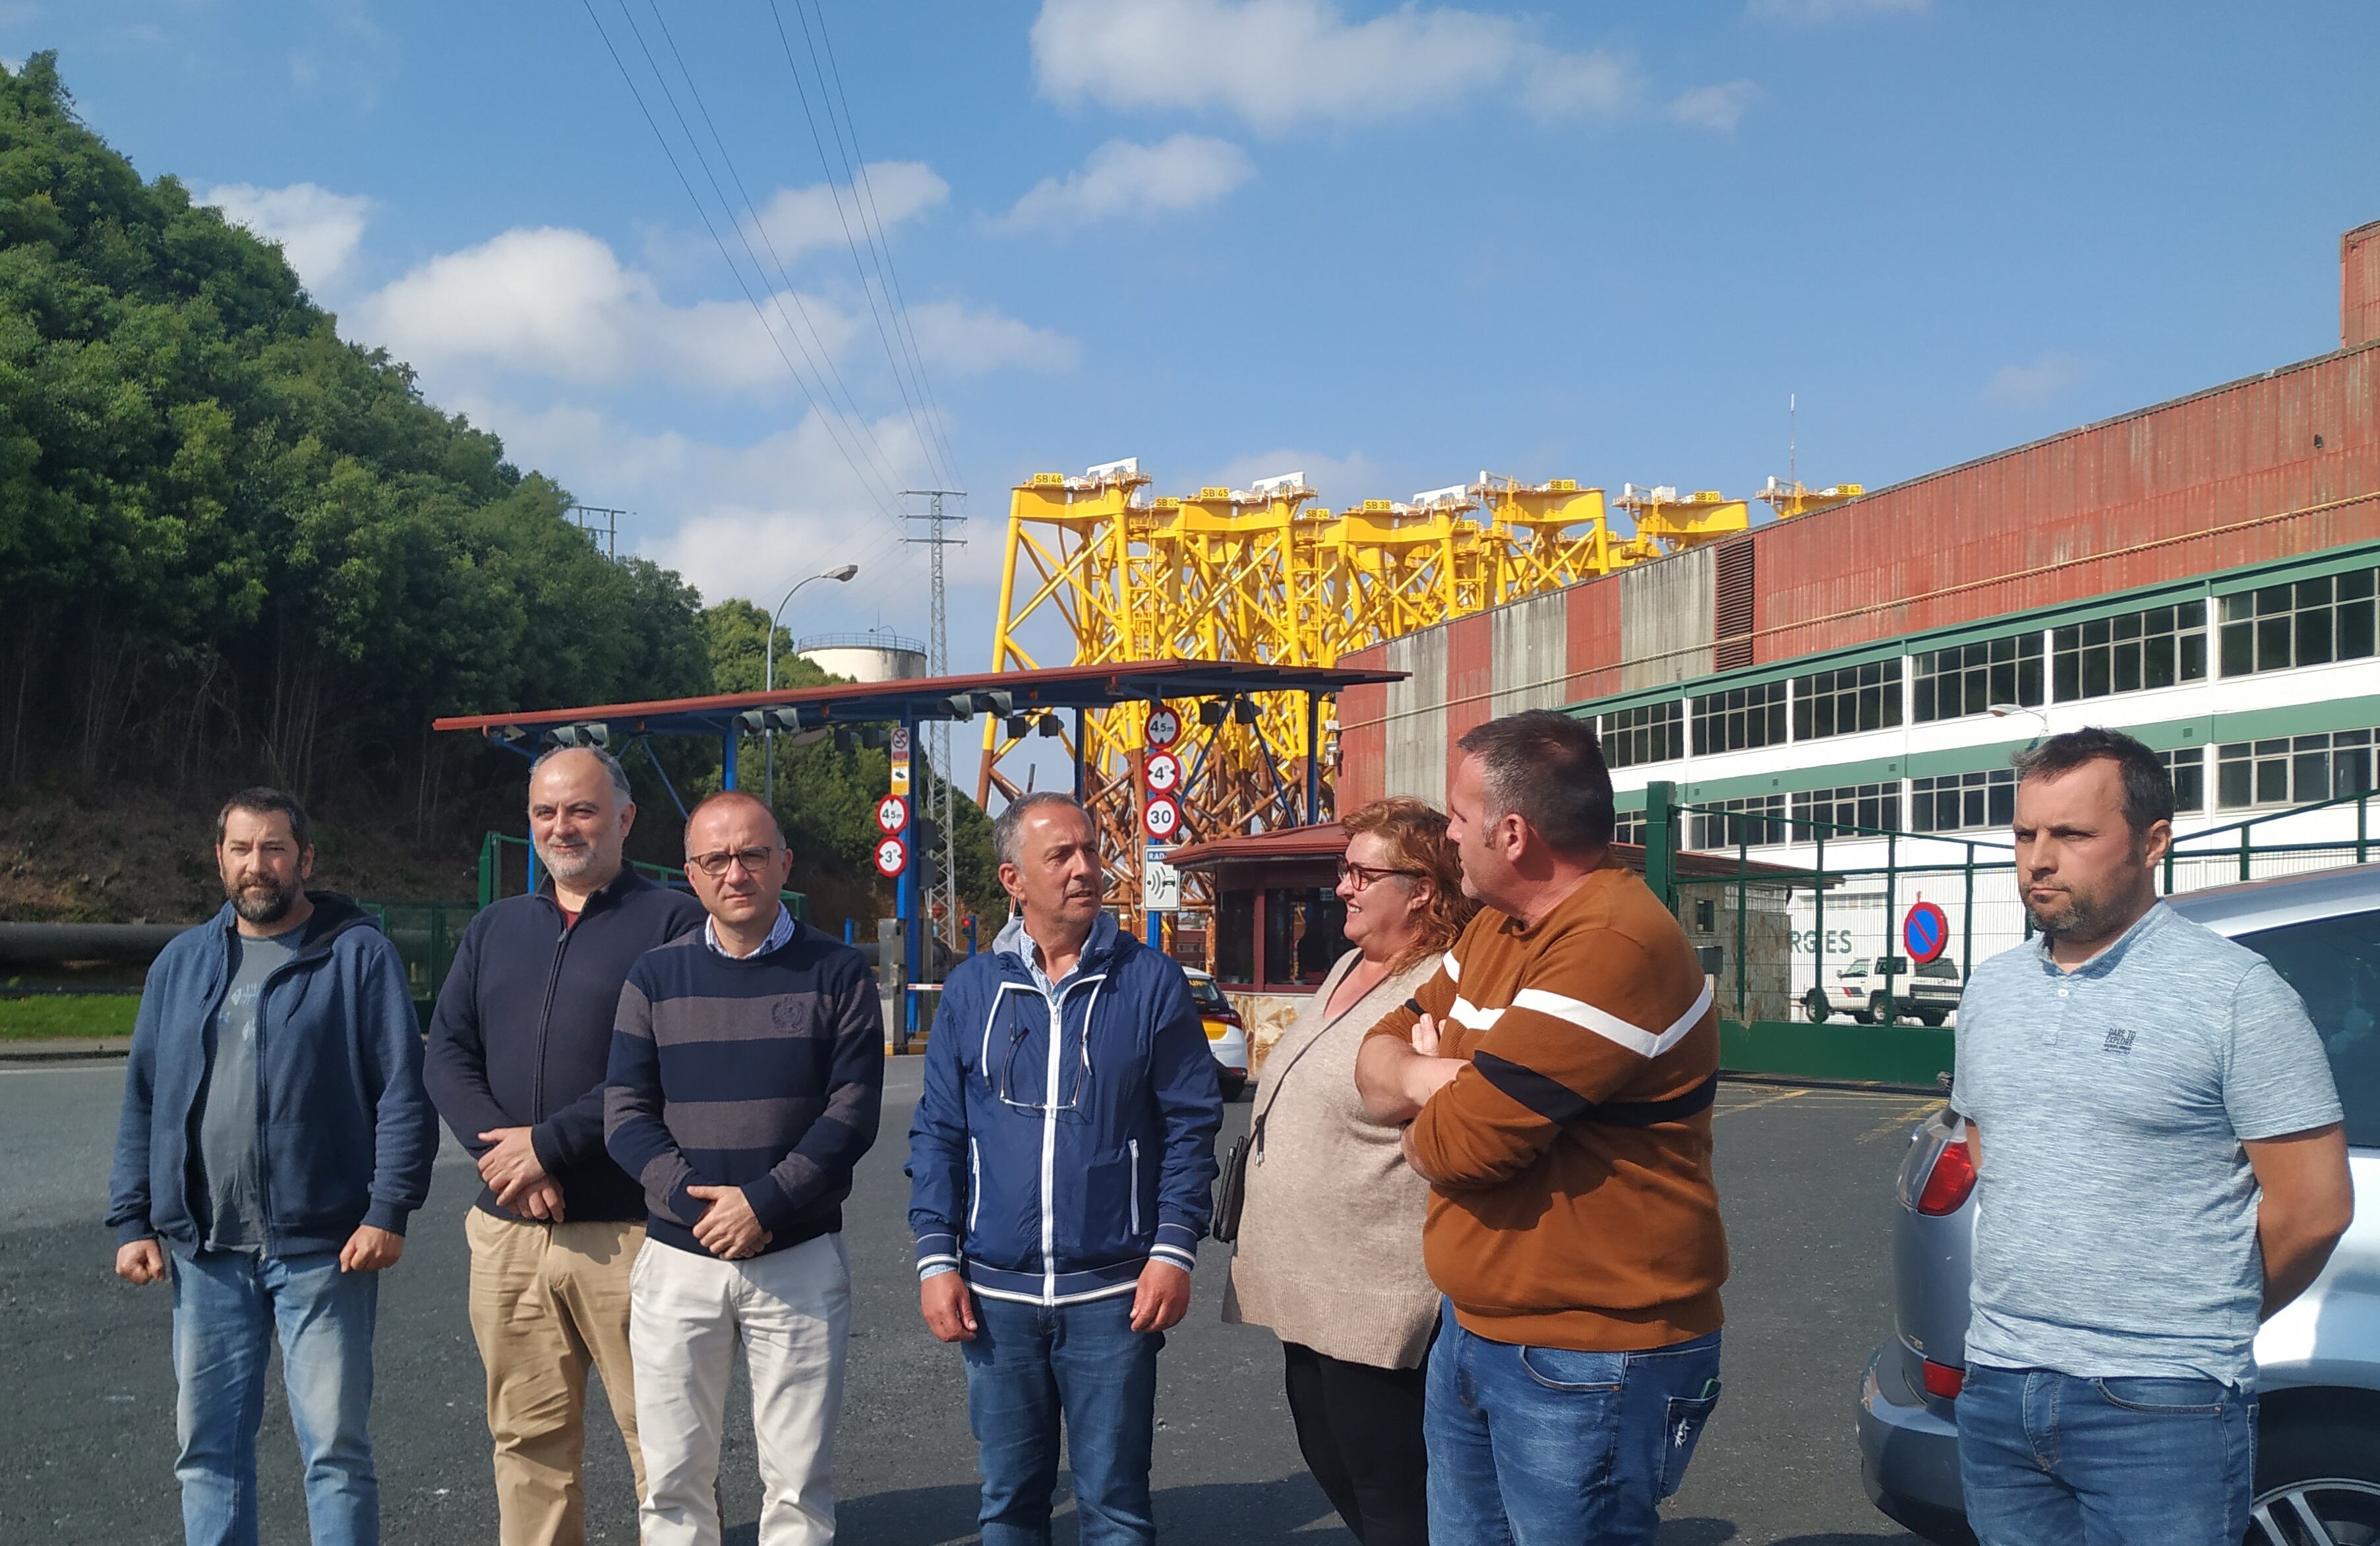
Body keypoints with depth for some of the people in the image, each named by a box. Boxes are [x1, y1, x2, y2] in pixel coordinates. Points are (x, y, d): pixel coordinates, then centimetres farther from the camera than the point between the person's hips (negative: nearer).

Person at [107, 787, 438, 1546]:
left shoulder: (359, 955, -3)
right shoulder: (183, 963, 12)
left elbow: (404, 1093, -7)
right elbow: (142, 1103, 14)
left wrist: (389, 1211, -14)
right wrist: (132, 1221, 7)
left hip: (321, 1249, -5)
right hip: (206, 1253, 5)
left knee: (335, 1449, 1)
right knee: (207, 1448, 12)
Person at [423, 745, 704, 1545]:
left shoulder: (673, 921, -2)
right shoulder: (493, 929, 17)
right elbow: (446, 1057, 9)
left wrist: (551, 1143, -14)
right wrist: (499, 1148, -9)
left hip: (626, 1232, -5)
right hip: (508, 1231, 5)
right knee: (527, 1440, 11)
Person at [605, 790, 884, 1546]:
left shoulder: (837, 972, 1)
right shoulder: (655, 976, 6)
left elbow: (852, 1114, -5)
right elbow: (626, 1116, 2)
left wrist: (762, 1203, -15)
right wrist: (696, 1201, -13)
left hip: (800, 1258, -2)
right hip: (677, 1258, 2)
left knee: (798, 1482, 4)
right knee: (673, 1481, 7)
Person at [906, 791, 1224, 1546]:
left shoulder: (1150, 982, -2)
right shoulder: (971, 988, 4)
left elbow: (1190, 1125, -1)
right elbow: (938, 1135, 6)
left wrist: (1174, 1251, -9)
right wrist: (937, 1260, -1)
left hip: (1114, 1293, -2)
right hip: (995, 1293, 2)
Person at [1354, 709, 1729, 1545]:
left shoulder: (1614, 948, -24)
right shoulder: (1494, 929, 8)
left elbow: (1460, 1141, -26)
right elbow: (1380, 1061, 9)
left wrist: (1429, 1107, -3)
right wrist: (1421, 1075, -14)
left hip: (1590, 1366, -9)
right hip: (1470, 1334, 9)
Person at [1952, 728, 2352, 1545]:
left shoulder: (2233, 991, -9)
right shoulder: (1991, 989, 10)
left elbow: (2315, 1207, -8)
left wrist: (2200, 1327, 3)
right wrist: (2031, 1309, 13)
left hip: (2162, 1413, -6)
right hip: (1998, 1386, 6)